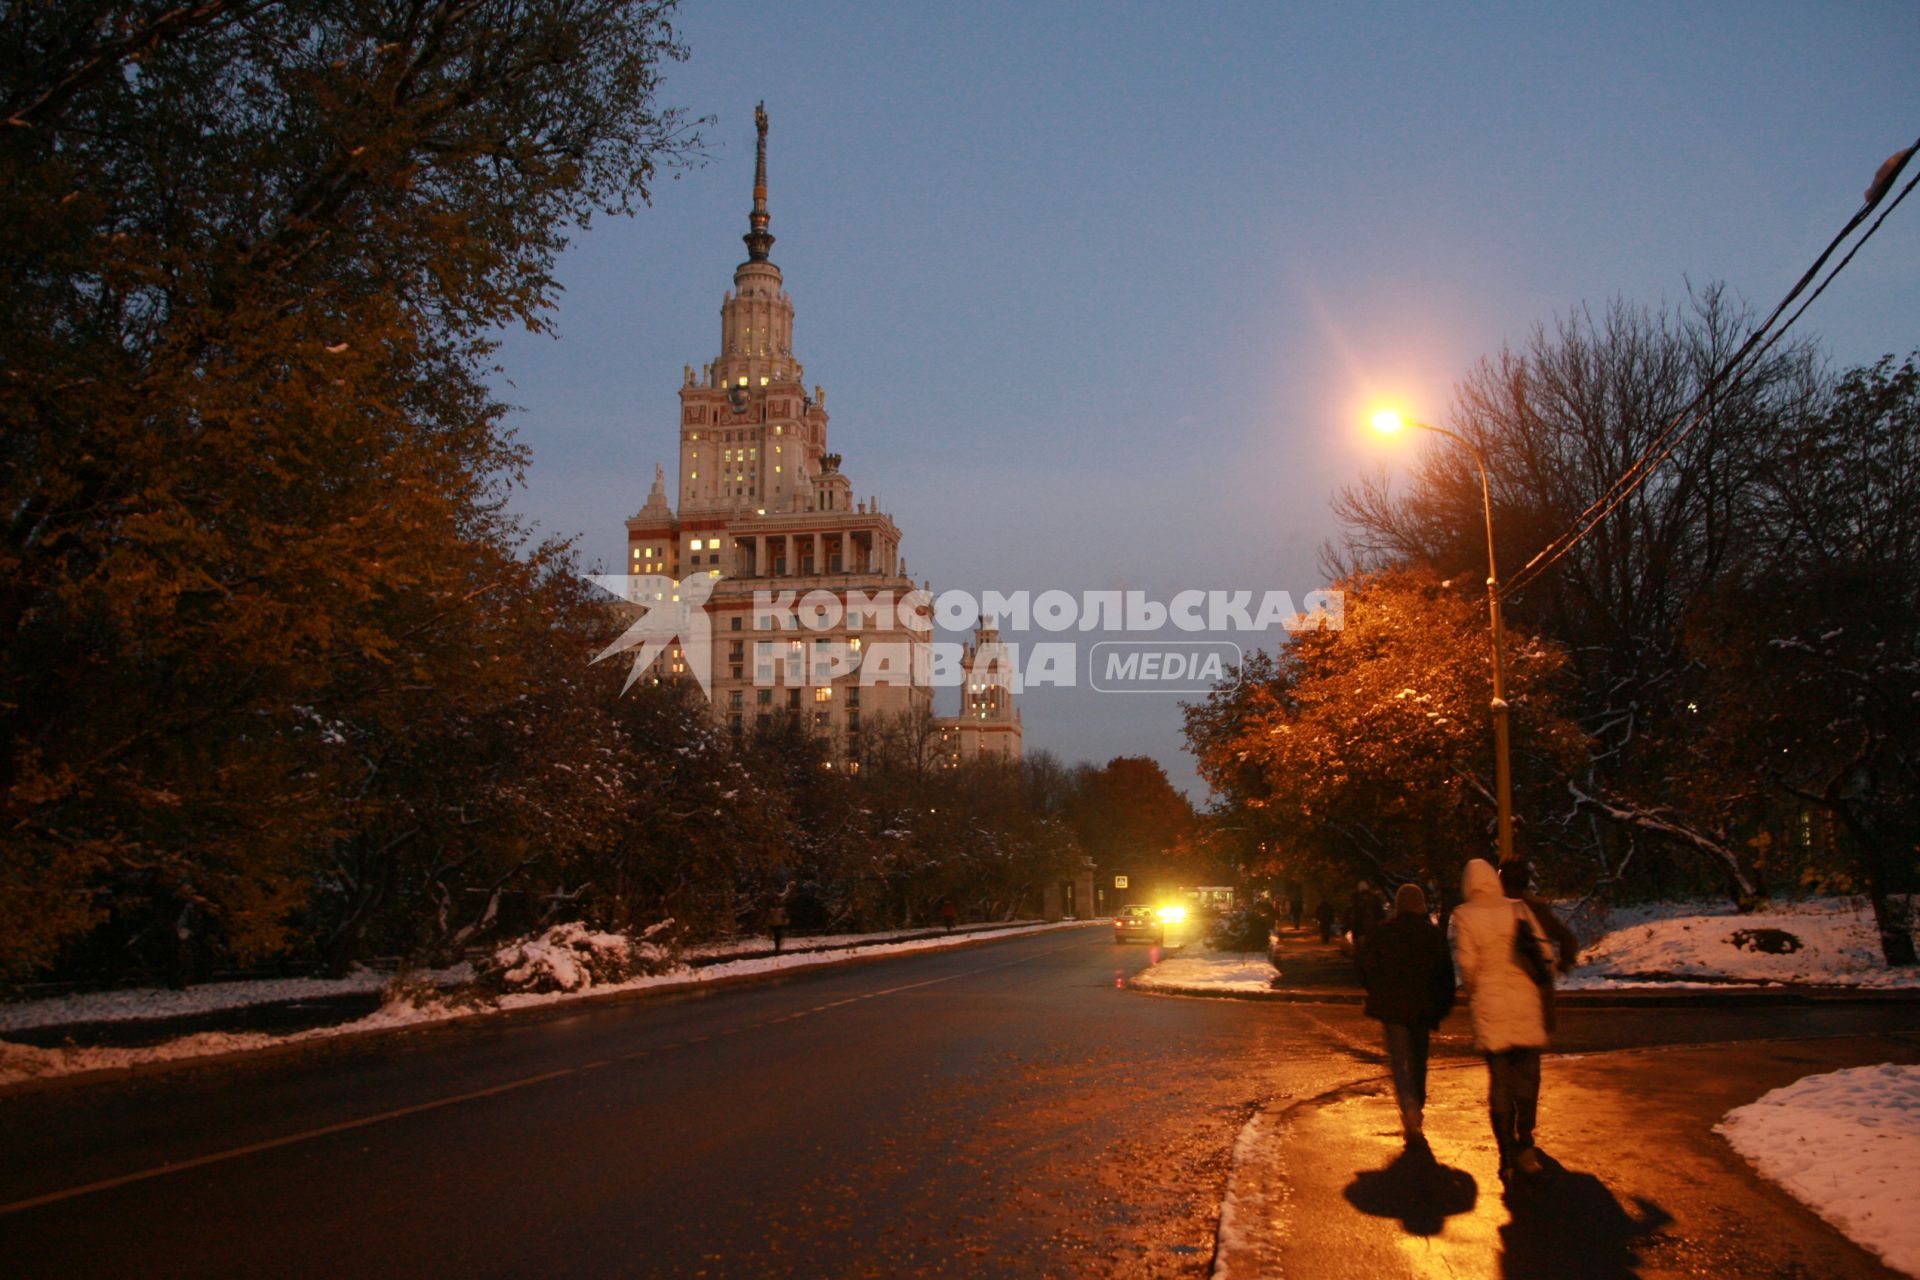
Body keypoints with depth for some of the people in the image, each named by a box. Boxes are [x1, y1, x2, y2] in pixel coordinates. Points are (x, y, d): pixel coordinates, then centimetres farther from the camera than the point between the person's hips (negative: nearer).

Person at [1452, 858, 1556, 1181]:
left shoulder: (1464, 915, -5)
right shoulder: (1518, 909, 0)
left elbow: (1466, 963, -8)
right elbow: (1545, 953, 1)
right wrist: (1544, 991, 15)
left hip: (1490, 1007, -1)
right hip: (1526, 1003, 1)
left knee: (1499, 1080, 7)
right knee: (1527, 1076, 13)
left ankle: (1507, 1154, 8)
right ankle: (1524, 1144, 7)